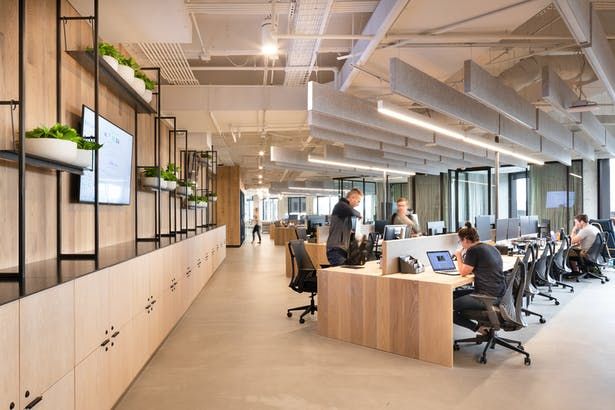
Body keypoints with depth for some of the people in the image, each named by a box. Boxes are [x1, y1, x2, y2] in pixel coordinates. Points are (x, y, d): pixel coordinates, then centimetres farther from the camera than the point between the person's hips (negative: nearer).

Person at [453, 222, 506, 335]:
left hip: (488, 297, -10)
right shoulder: (491, 248, 13)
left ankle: (478, 328, -1)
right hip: (499, 294, 10)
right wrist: (463, 256, 16)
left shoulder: (473, 250, -14)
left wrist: (459, 256, 4)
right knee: (454, 295, 19)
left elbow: (463, 272, -8)